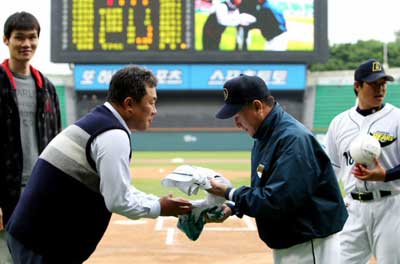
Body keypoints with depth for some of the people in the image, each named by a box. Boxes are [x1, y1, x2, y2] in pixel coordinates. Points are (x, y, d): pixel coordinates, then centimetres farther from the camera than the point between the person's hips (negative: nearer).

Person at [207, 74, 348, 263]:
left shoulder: (293, 139, -23)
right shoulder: (263, 137, 8)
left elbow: (276, 201, -28)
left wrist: (229, 193, -17)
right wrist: (233, 208, 3)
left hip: (311, 249, -10)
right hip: (284, 245, 10)